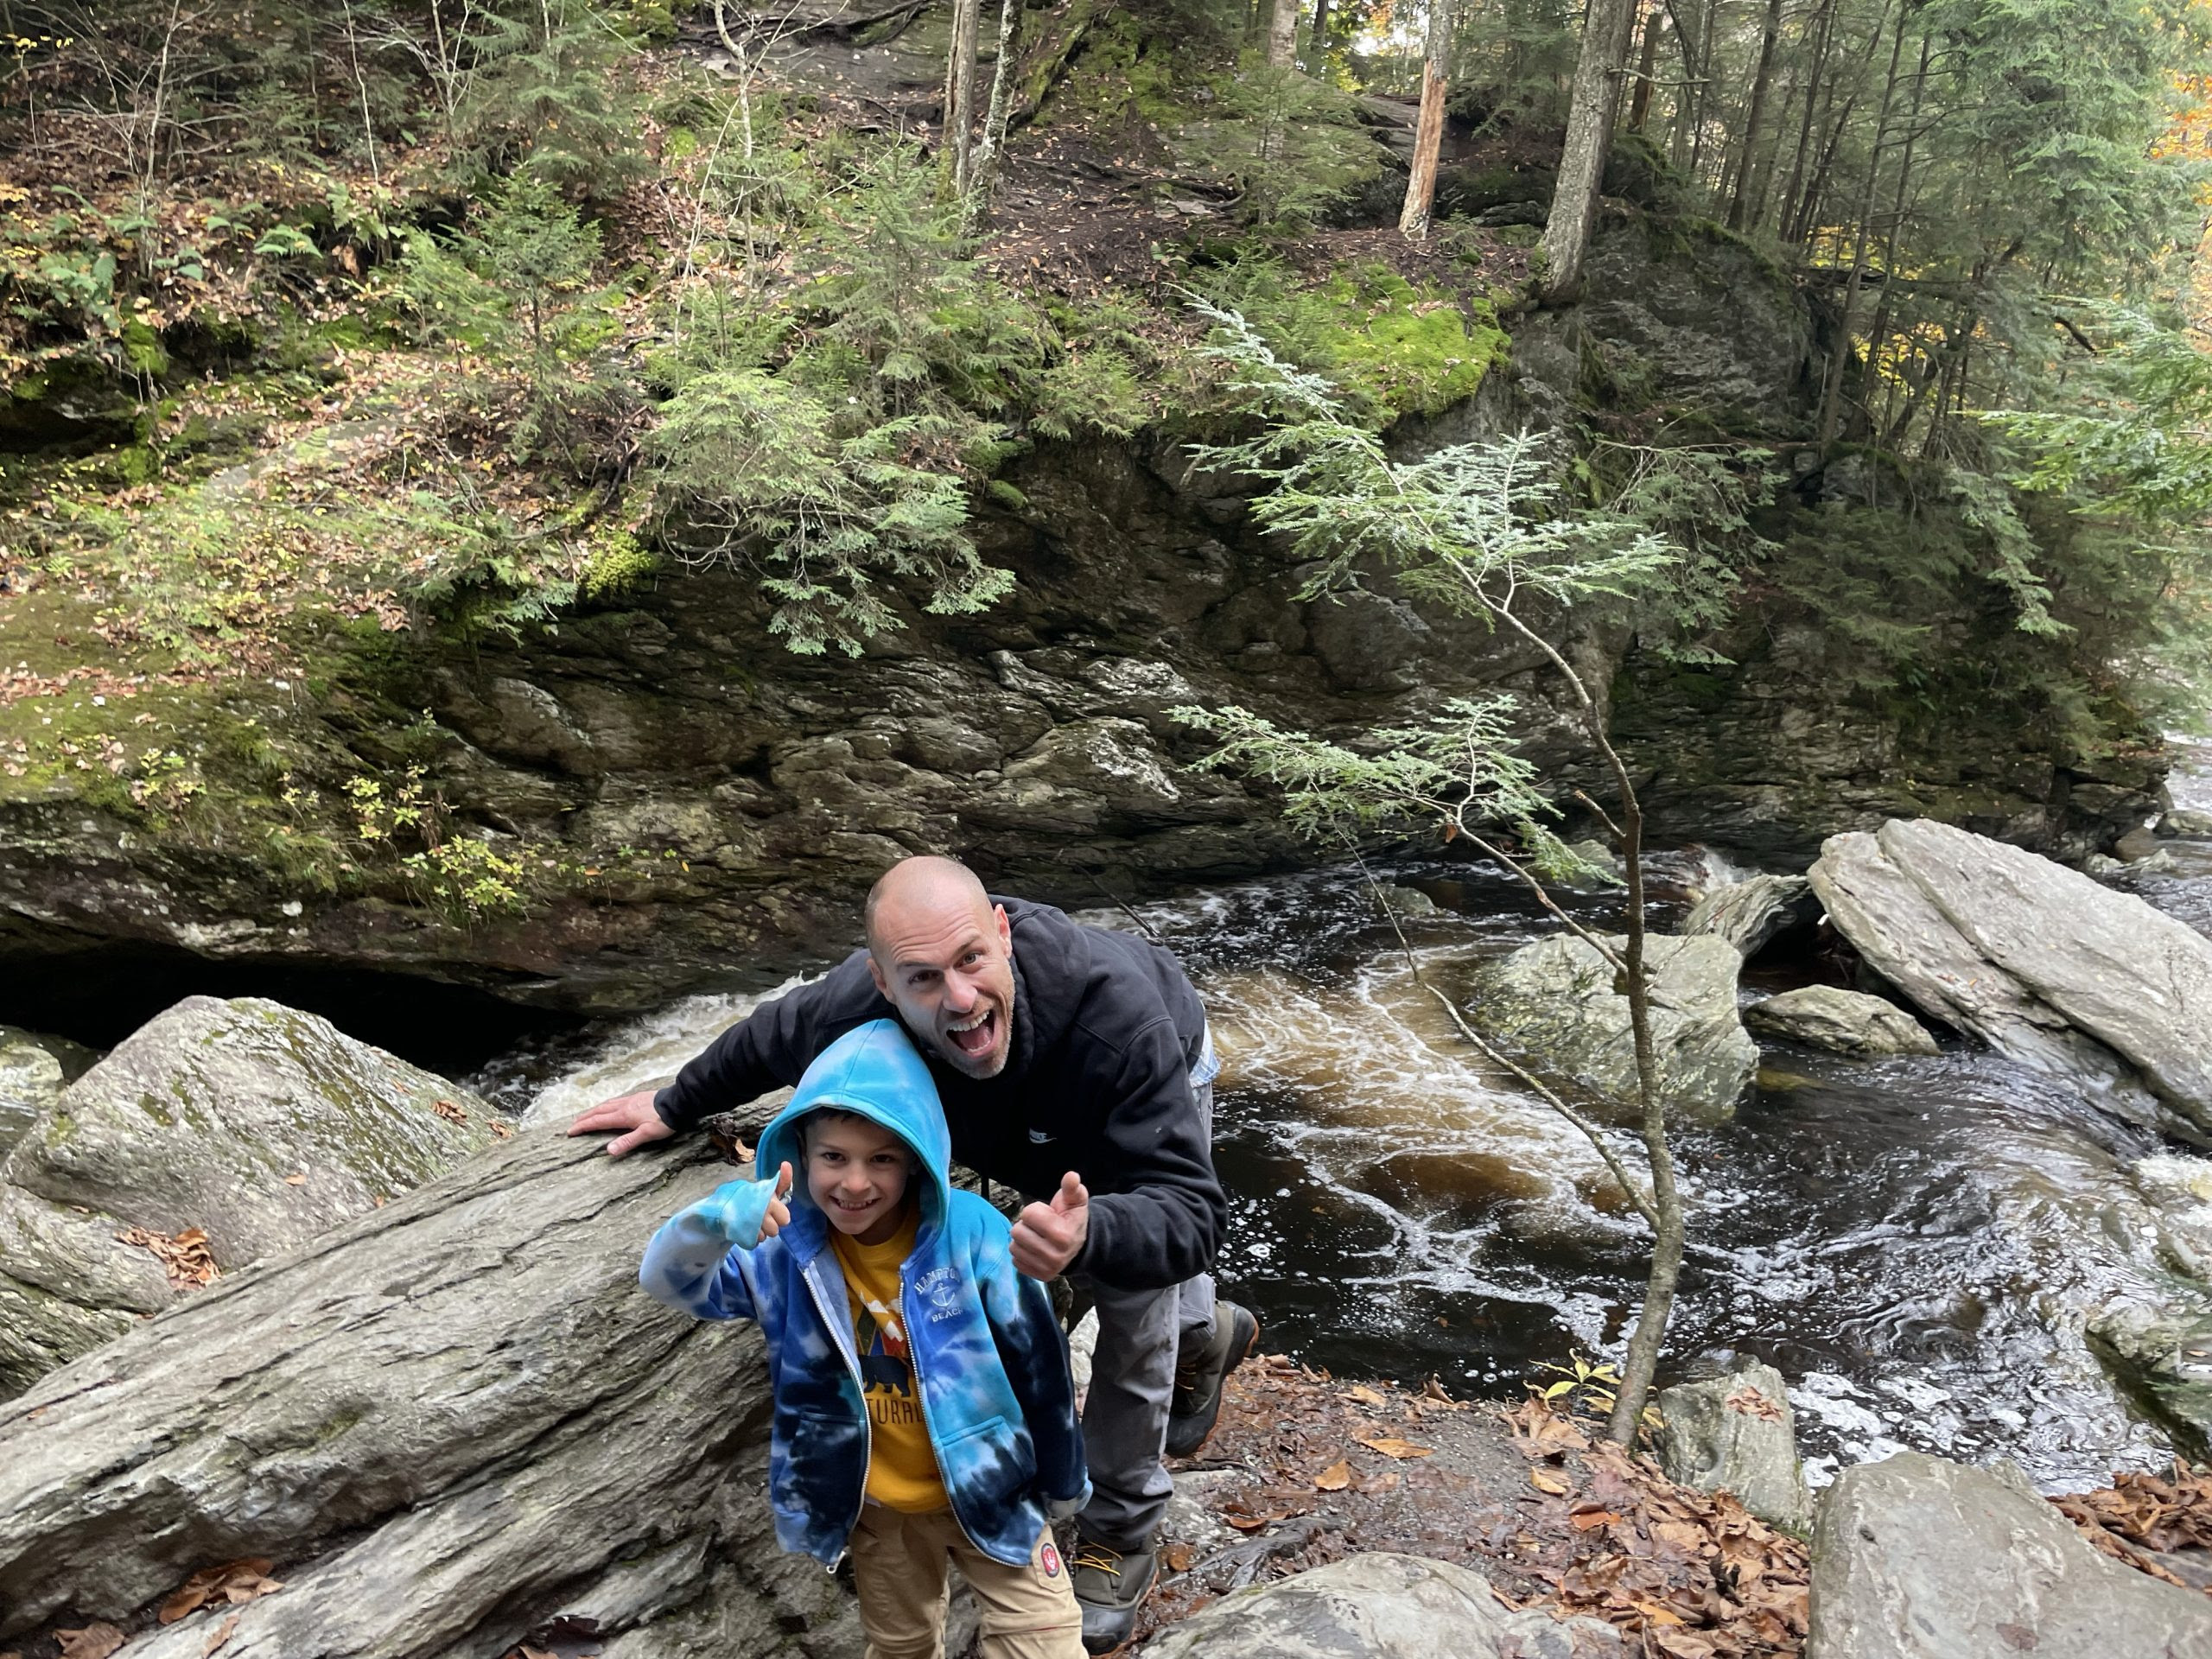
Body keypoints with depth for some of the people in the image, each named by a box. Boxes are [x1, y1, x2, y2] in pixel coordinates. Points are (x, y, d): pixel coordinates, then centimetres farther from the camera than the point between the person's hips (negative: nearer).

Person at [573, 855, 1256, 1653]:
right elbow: (768, 1038, -12)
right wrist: (673, 1104, 3)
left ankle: (1119, 1534, 21)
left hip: (1156, 1080, -4)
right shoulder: (856, 1005, -38)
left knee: (1134, 1321, -4)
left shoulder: (1114, 1009, -51)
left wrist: (1089, 1235, -72)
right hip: (1032, 1120, 4)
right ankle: (1208, 1333, 57)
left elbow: (1188, 1215, -51)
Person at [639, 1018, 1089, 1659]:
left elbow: (1035, 1361, -15)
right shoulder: (786, 1243, -18)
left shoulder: (970, 1232, -27)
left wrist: (1060, 1480, -2)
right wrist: (708, 1223, -47)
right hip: (876, 1504, 3)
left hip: (984, 1487, -3)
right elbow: (668, 1282, -23)